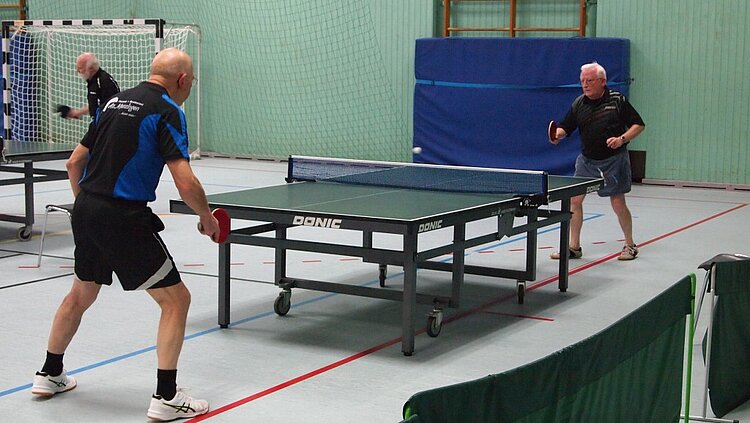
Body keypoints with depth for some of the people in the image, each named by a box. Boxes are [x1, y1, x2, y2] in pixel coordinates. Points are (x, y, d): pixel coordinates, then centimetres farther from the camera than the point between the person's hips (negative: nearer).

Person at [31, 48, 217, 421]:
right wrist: (207, 218, 0)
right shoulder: (166, 111, -9)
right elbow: (185, 184, -17)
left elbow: (74, 162, 18)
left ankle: (49, 375, 40)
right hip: (125, 218, -8)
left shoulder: (116, 102, 14)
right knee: (176, 299, 1)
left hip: (85, 212, 8)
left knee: (80, 294, 27)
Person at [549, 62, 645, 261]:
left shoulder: (617, 100, -8)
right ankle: (574, 247, 10)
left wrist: (622, 139, -19)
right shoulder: (578, 104, 2)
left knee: (618, 203, -2)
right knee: (574, 199, -2)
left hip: (613, 160, -4)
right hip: (587, 160, 4)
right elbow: (566, 127, 4)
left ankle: (630, 245, 18)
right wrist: (558, 134, -19)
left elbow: (639, 124, -4)